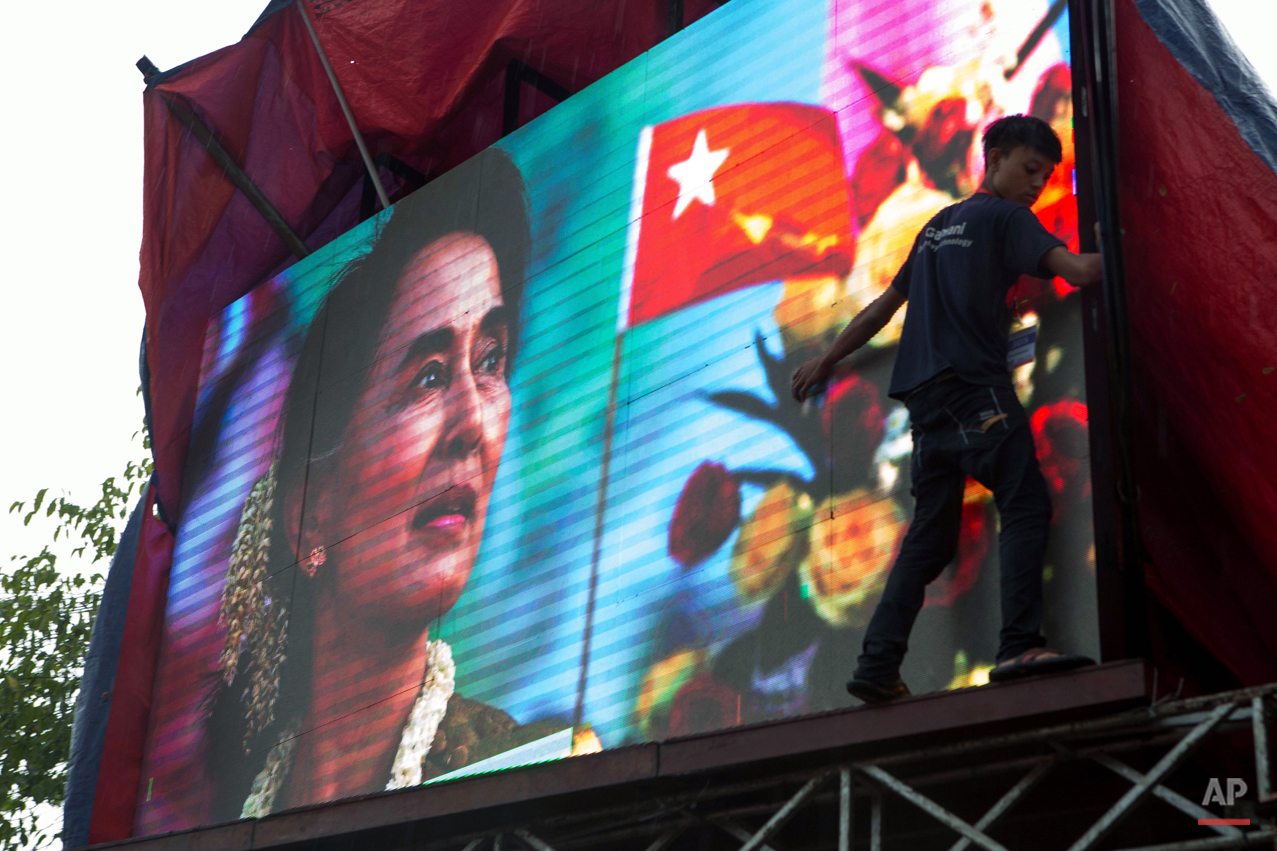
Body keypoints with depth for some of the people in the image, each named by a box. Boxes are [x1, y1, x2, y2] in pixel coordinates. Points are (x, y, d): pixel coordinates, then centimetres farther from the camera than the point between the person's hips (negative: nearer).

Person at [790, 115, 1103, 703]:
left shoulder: (938, 225, 27)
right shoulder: (1005, 218, 4)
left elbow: (885, 305, 32)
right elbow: (1078, 270, -10)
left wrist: (826, 361, 38)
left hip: (923, 394, 8)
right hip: (973, 385, -8)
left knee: (931, 535, 6)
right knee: (1025, 505, -13)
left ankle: (877, 667, 0)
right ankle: (1020, 644, -26)